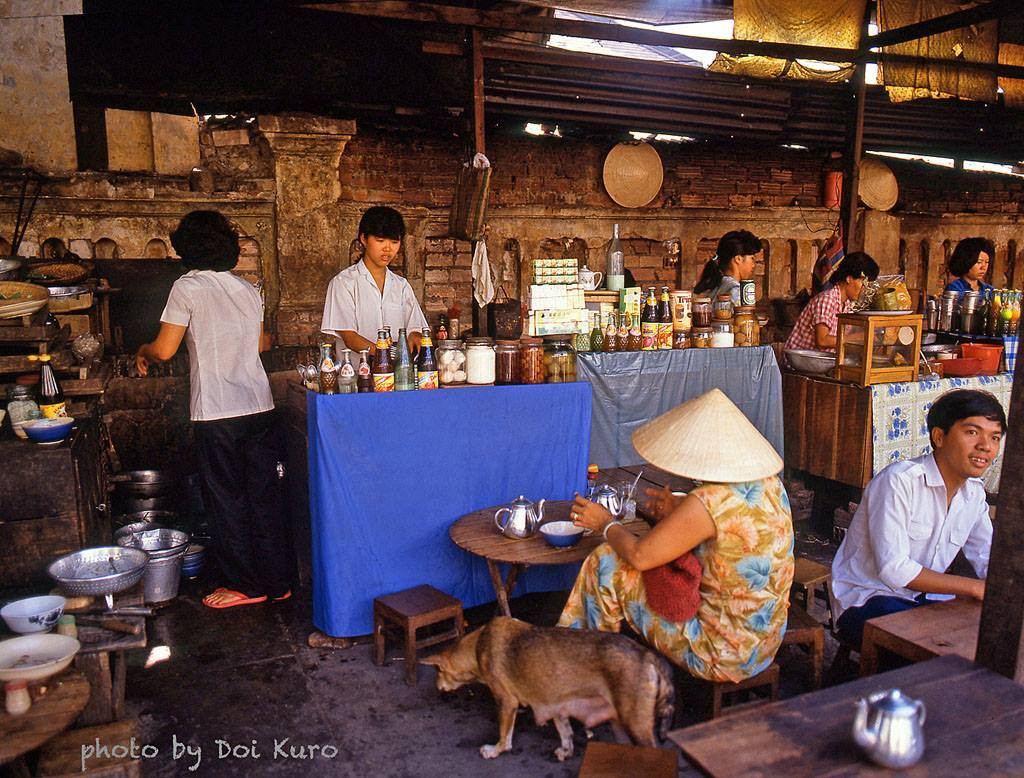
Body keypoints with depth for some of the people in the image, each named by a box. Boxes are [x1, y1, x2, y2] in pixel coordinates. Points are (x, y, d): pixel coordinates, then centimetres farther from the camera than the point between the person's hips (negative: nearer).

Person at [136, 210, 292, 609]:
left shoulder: (187, 288, -7)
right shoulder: (249, 289, 9)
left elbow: (164, 350, -6)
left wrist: (143, 351, 15)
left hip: (216, 412, -5)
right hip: (259, 406, 5)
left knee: (226, 499, 7)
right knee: (265, 496, 11)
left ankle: (244, 584, 15)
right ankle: (277, 582, 19)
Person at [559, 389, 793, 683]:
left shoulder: (707, 502, -27)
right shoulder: (770, 483, -2)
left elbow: (639, 556, -18)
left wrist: (606, 523, 0)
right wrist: (679, 512, 13)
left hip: (723, 656, -9)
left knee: (604, 562, -3)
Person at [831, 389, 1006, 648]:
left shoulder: (975, 494, 7)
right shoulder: (898, 481, -21)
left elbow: (989, 562, 10)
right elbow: (893, 569, -25)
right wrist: (974, 587, -23)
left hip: (921, 600, 8)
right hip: (864, 602, -8)